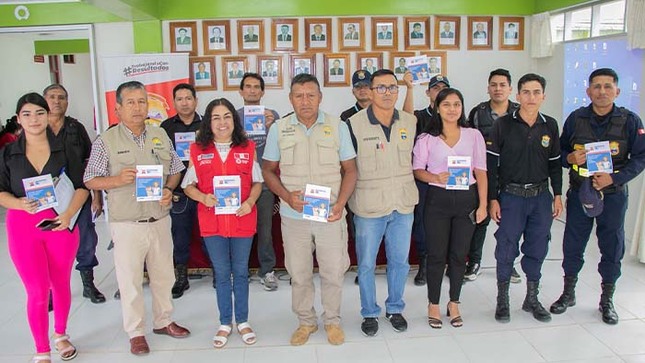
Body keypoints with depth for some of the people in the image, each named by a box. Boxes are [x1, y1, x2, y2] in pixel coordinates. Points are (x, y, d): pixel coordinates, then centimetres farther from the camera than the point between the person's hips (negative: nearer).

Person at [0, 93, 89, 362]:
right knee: (37, 291, 0)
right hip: (23, 226, 0)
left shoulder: (64, 149, 1)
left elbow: (82, 187, -1)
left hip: (61, 223, 1)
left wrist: (69, 214, -17)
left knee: (61, 284, 13)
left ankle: (61, 335, 36)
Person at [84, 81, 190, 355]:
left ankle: (163, 321, 35)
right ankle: (136, 332, 23)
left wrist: (169, 190, -6)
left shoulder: (160, 135, 6)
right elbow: (90, 181, -3)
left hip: (160, 219, 4)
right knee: (130, 280, 5)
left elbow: (175, 171, 14)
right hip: (127, 225, -4)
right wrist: (117, 180, -21)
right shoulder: (106, 141, -6)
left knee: (163, 275, 15)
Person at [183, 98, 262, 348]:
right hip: (212, 221, 0)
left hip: (242, 220, 0)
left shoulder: (248, 148, 1)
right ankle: (225, 323, 27)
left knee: (240, 272, 12)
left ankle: (242, 322, 28)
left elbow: (257, 181, 6)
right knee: (221, 273, 11)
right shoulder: (198, 150, 0)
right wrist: (203, 197, -16)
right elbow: (188, 185, 4)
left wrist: (250, 201, -12)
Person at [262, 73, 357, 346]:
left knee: (333, 272, 8)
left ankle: (332, 320, 31)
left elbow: (350, 170, 2)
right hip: (294, 216, 1)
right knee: (299, 274, 12)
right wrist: (287, 196, -11)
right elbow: (268, 170, 6)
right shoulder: (279, 129, 1)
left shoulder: (338, 126, -1)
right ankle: (306, 321, 33)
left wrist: (340, 203, -11)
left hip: (331, 215, 0)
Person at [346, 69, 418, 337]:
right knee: (366, 264, 9)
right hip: (369, 207, -3)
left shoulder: (410, 122, 2)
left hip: (403, 206, 4)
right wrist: (347, 199, -3)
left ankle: (395, 309, 35)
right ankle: (370, 313, 28)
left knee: (400, 261, 15)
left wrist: (405, 188, 14)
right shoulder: (354, 124, -10)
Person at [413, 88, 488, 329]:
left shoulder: (474, 135, 4)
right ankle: (433, 305, 20)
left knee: (459, 254, 9)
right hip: (437, 200, -1)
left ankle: (454, 304, 26)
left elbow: (480, 171, 2)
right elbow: (417, 170, 2)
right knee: (437, 255, 4)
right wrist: (437, 178, -18)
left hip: (466, 199, 2)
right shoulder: (426, 139, 2)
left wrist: (483, 204, -3)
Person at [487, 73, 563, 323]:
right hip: (511, 196, -3)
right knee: (506, 248, 3)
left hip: (541, 197, 3)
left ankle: (532, 298, 27)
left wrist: (558, 195, 8)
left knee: (537, 248, 11)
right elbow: (491, 164, -6)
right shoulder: (503, 125, -6)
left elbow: (555, 163, 13)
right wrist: (493, 199, -8)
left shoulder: (550, 126, 5)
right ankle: (502, 300, 19)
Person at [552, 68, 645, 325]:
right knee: (572, 246, 9)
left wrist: (614, 178, -17)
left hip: (613, 195, -1)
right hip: (579, 194, 1)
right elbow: (561, 151, 7)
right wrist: (570, 158, -16)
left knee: (612, 248, 9)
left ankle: (607, 300, 26)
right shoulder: (576, 118, 0)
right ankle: (568, 294, 27)